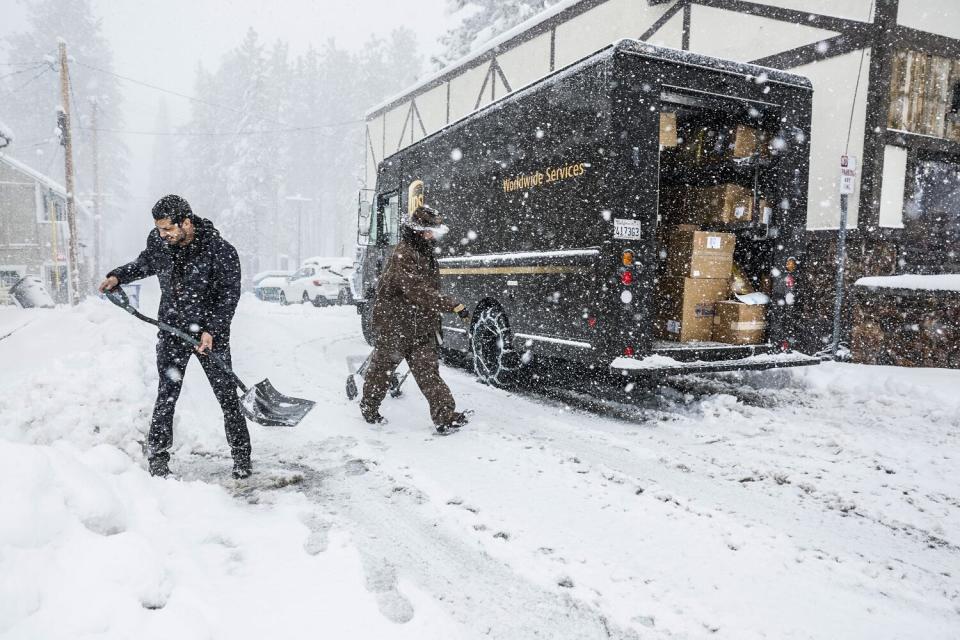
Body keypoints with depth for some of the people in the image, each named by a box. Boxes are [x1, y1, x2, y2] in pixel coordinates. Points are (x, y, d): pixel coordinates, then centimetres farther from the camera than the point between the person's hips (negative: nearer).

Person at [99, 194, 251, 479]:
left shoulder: (220, 250, -18)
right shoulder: (158, 241, -3)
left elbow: (229, 295, -13)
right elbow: (144, 264, 21)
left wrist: (211, 331, -19)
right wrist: (117, 276, 9)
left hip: (211, 331, -3)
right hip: (172, 330, 3)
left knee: (228, 396, 3)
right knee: (166, 397, 0)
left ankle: (242, 457, 17)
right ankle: (158, 461, 10)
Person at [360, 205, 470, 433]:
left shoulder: (427, 256, 8)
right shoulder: (403, 256, -22)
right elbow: (419, 293, -33)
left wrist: (435, 322, 22)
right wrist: (454, 306, -36)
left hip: (421, 328, 7)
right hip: (393, 324, -7)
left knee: (427, 370, 2)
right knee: (382, 367, 12)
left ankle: (445, 416, -2)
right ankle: (369, 407, 34)